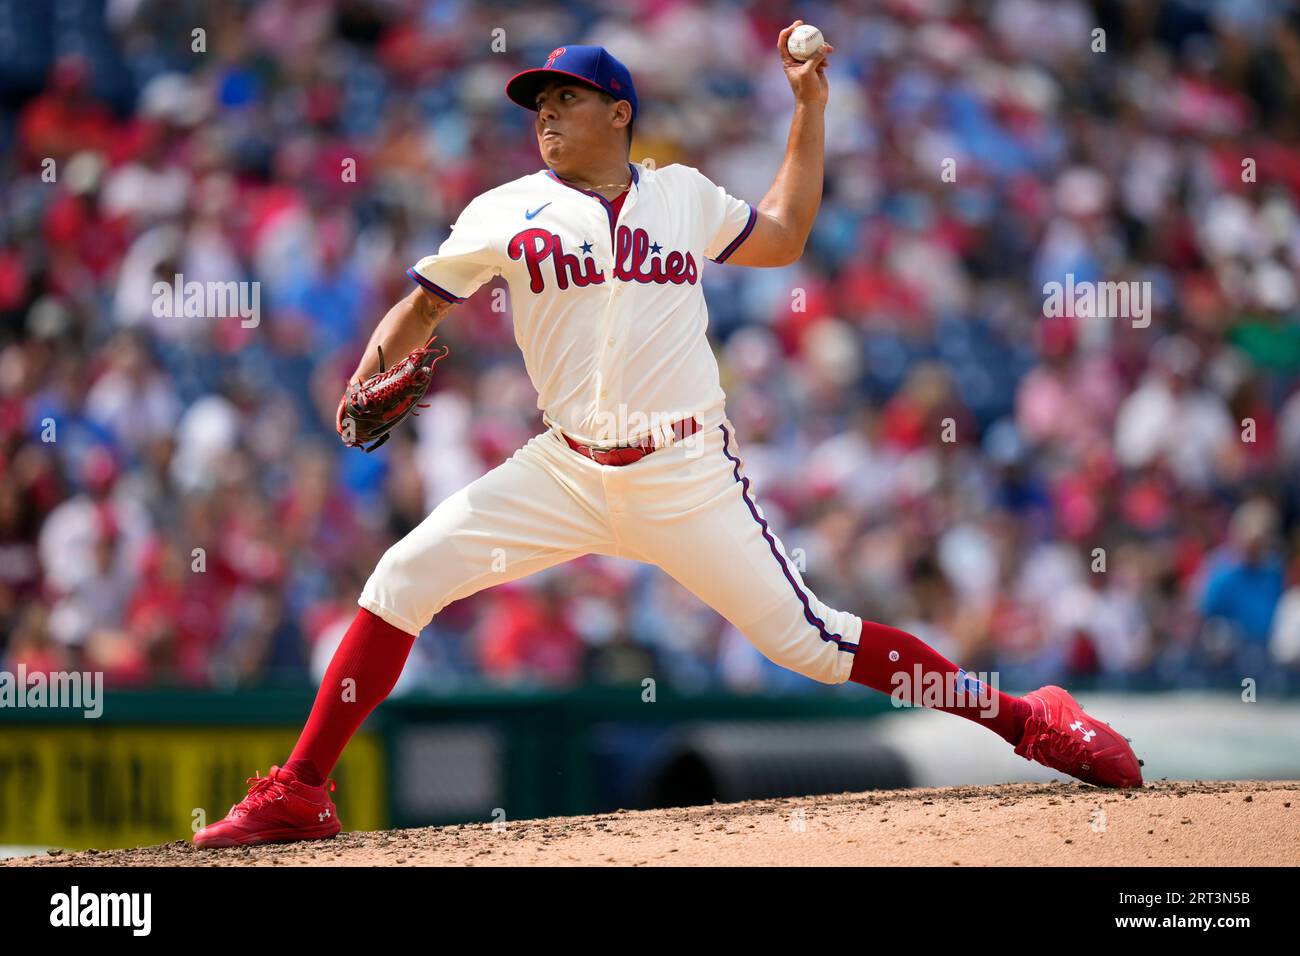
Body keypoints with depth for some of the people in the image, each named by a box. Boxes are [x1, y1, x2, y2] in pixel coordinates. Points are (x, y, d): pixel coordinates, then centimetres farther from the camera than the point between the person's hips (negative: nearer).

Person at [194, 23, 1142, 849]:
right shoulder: (507, 215, 5)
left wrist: (810, 107, 20)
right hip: (567, 474, 1)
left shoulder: (684, 193, 9)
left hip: (690, 479, -1)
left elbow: (784, 237, 24)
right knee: (404, 580, -11)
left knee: (808, 638, -6)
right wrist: (367, 388, -8)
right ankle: (301, 793, -4)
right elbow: (422, 306, 11)